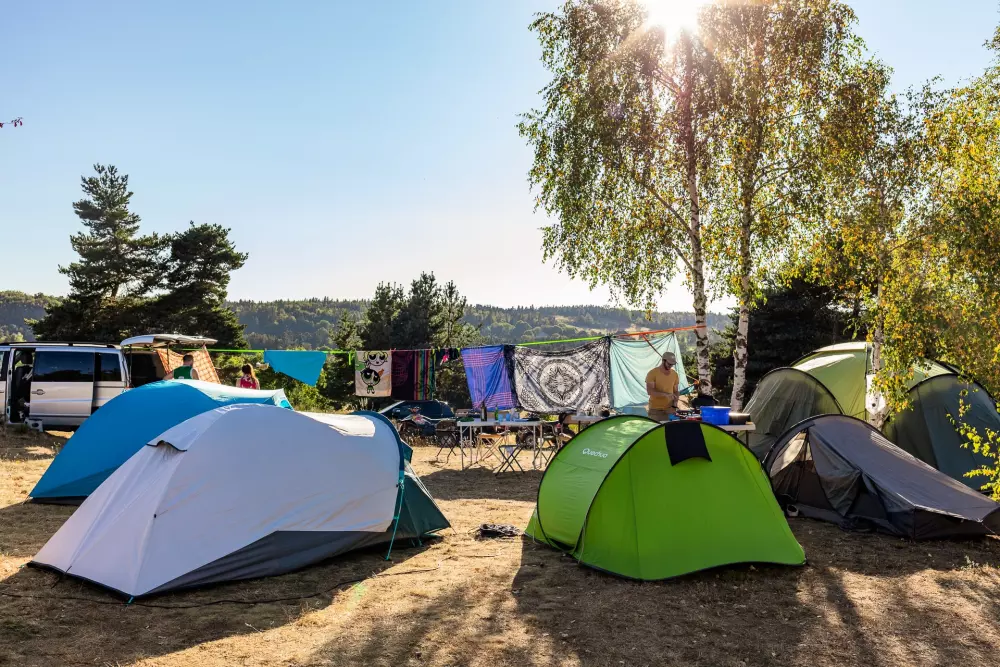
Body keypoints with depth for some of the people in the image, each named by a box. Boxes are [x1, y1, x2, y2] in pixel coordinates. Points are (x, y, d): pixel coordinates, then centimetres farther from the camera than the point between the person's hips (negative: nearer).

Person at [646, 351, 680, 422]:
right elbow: (650, 391, -16)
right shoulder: (652, 373, -9)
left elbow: (675, 391, 13)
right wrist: (666, 394, -26)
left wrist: (675, 405, -3)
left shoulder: (674, 374, 7)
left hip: (669, 410, 4)